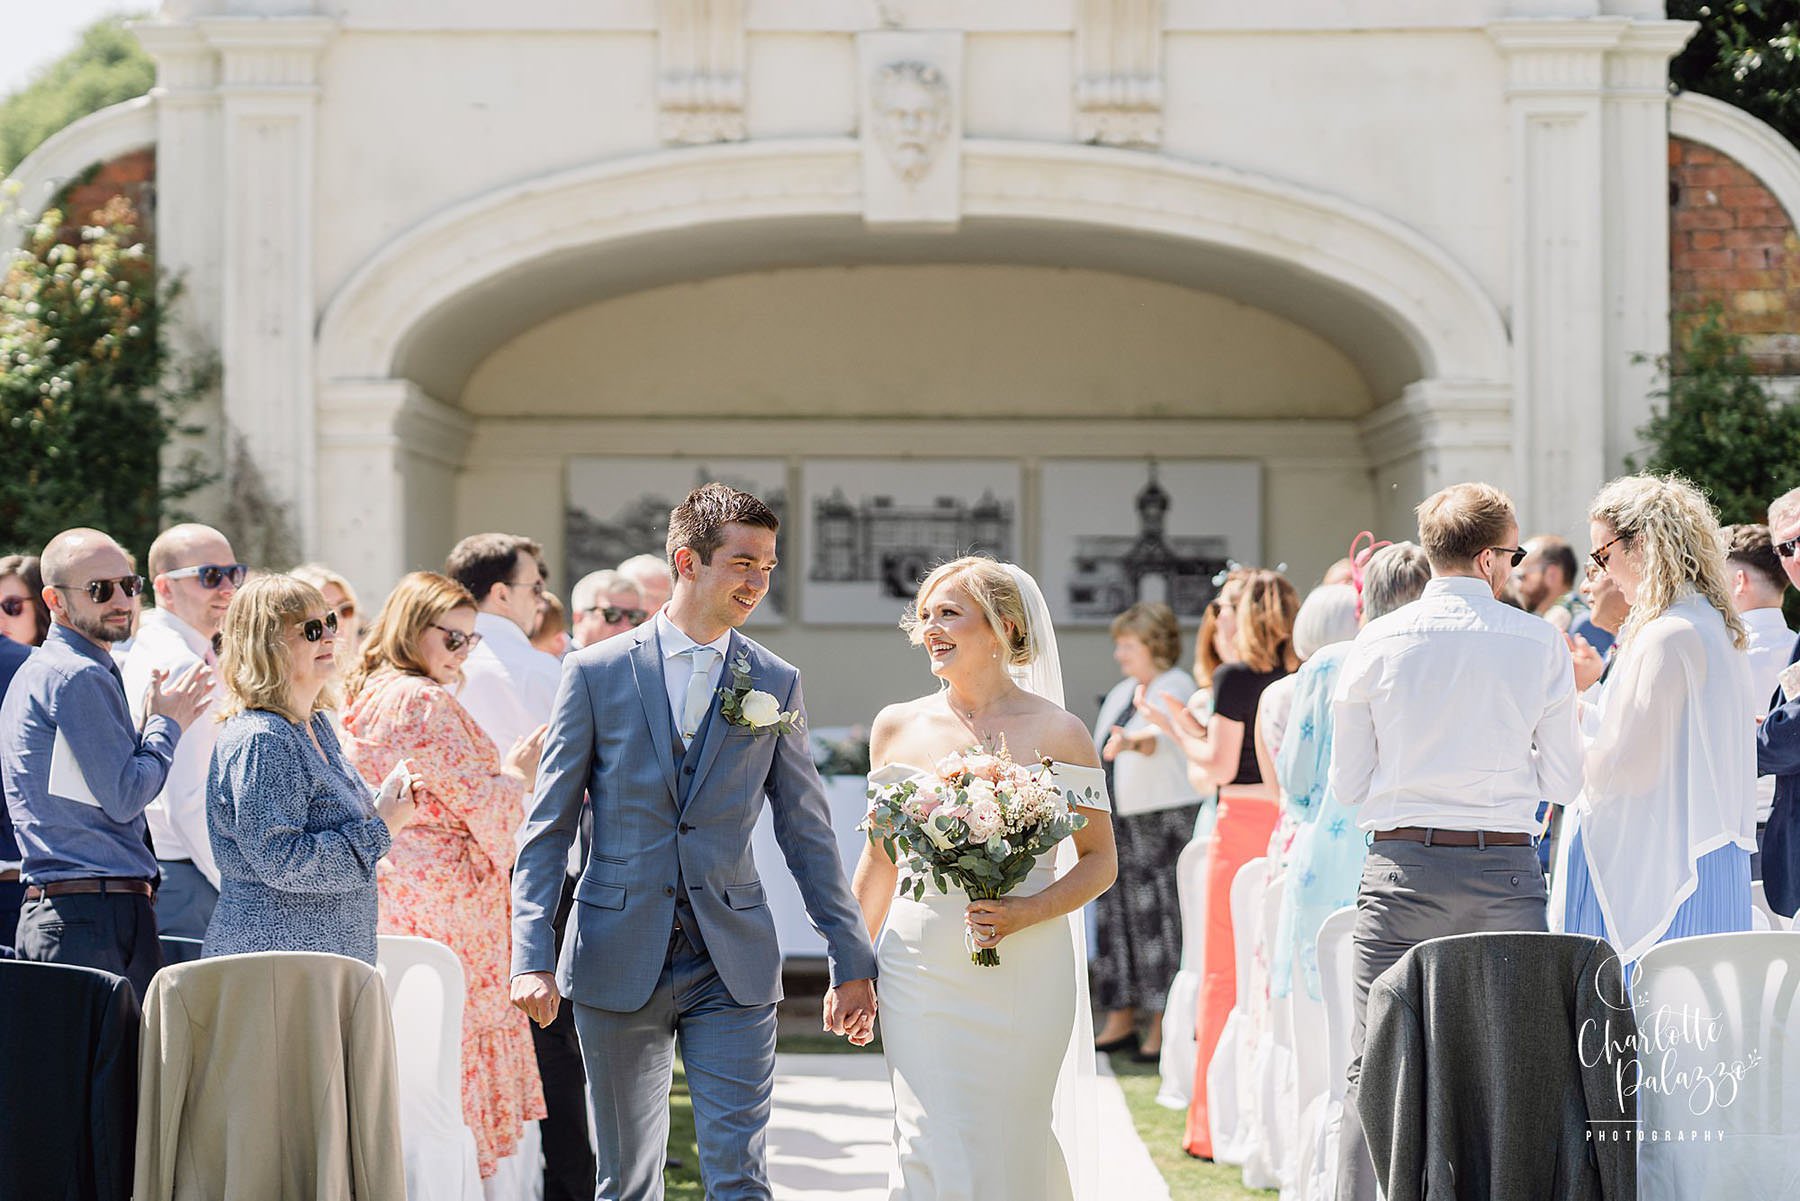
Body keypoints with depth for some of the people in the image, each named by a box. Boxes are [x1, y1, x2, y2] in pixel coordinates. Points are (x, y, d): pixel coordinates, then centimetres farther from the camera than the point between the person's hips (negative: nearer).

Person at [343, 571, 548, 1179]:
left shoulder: (368, 696, 16)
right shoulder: (425, 701, -14)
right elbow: (480, 803, -13)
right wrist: (521, 772, 4)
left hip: (384, 892, 9)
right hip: (439, 899, -9)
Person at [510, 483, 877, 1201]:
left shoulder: (776, 685, 5)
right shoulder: (597, 673, 0)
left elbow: (807, 833, 9)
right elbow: (548, 827, 0)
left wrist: (852, 961, 8)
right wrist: (532, 957, -8)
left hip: (734, 969, 1)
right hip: (618, 965, -1)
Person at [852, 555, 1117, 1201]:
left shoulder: (1057, 731, -1)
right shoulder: (897, 727, 7)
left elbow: (1100, 861, 2)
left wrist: (1028, 912, -16)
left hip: (1027, 972, -1)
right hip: (922, 972, 2)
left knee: (1014, 1146, 4)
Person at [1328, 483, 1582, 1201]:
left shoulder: (1378, 643, 1)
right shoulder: (1539, 642, -1)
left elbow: (1347, 785, 5)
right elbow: (1563, 783, 3)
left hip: (1401, 870, 0)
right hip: (1506, 871, 0)